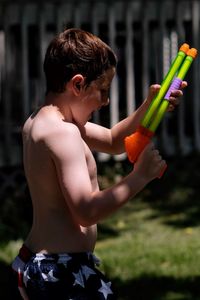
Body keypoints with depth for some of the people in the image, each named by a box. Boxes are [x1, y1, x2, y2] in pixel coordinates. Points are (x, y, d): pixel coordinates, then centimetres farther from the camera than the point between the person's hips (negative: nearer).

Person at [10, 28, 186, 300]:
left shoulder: (39, 122, 13)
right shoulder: (62, 132, -18)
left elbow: (114, 142, 24)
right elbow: (87, 212, -27)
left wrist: (149, 106, 10)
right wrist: (140, 176, -18)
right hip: (64, 272, -11)